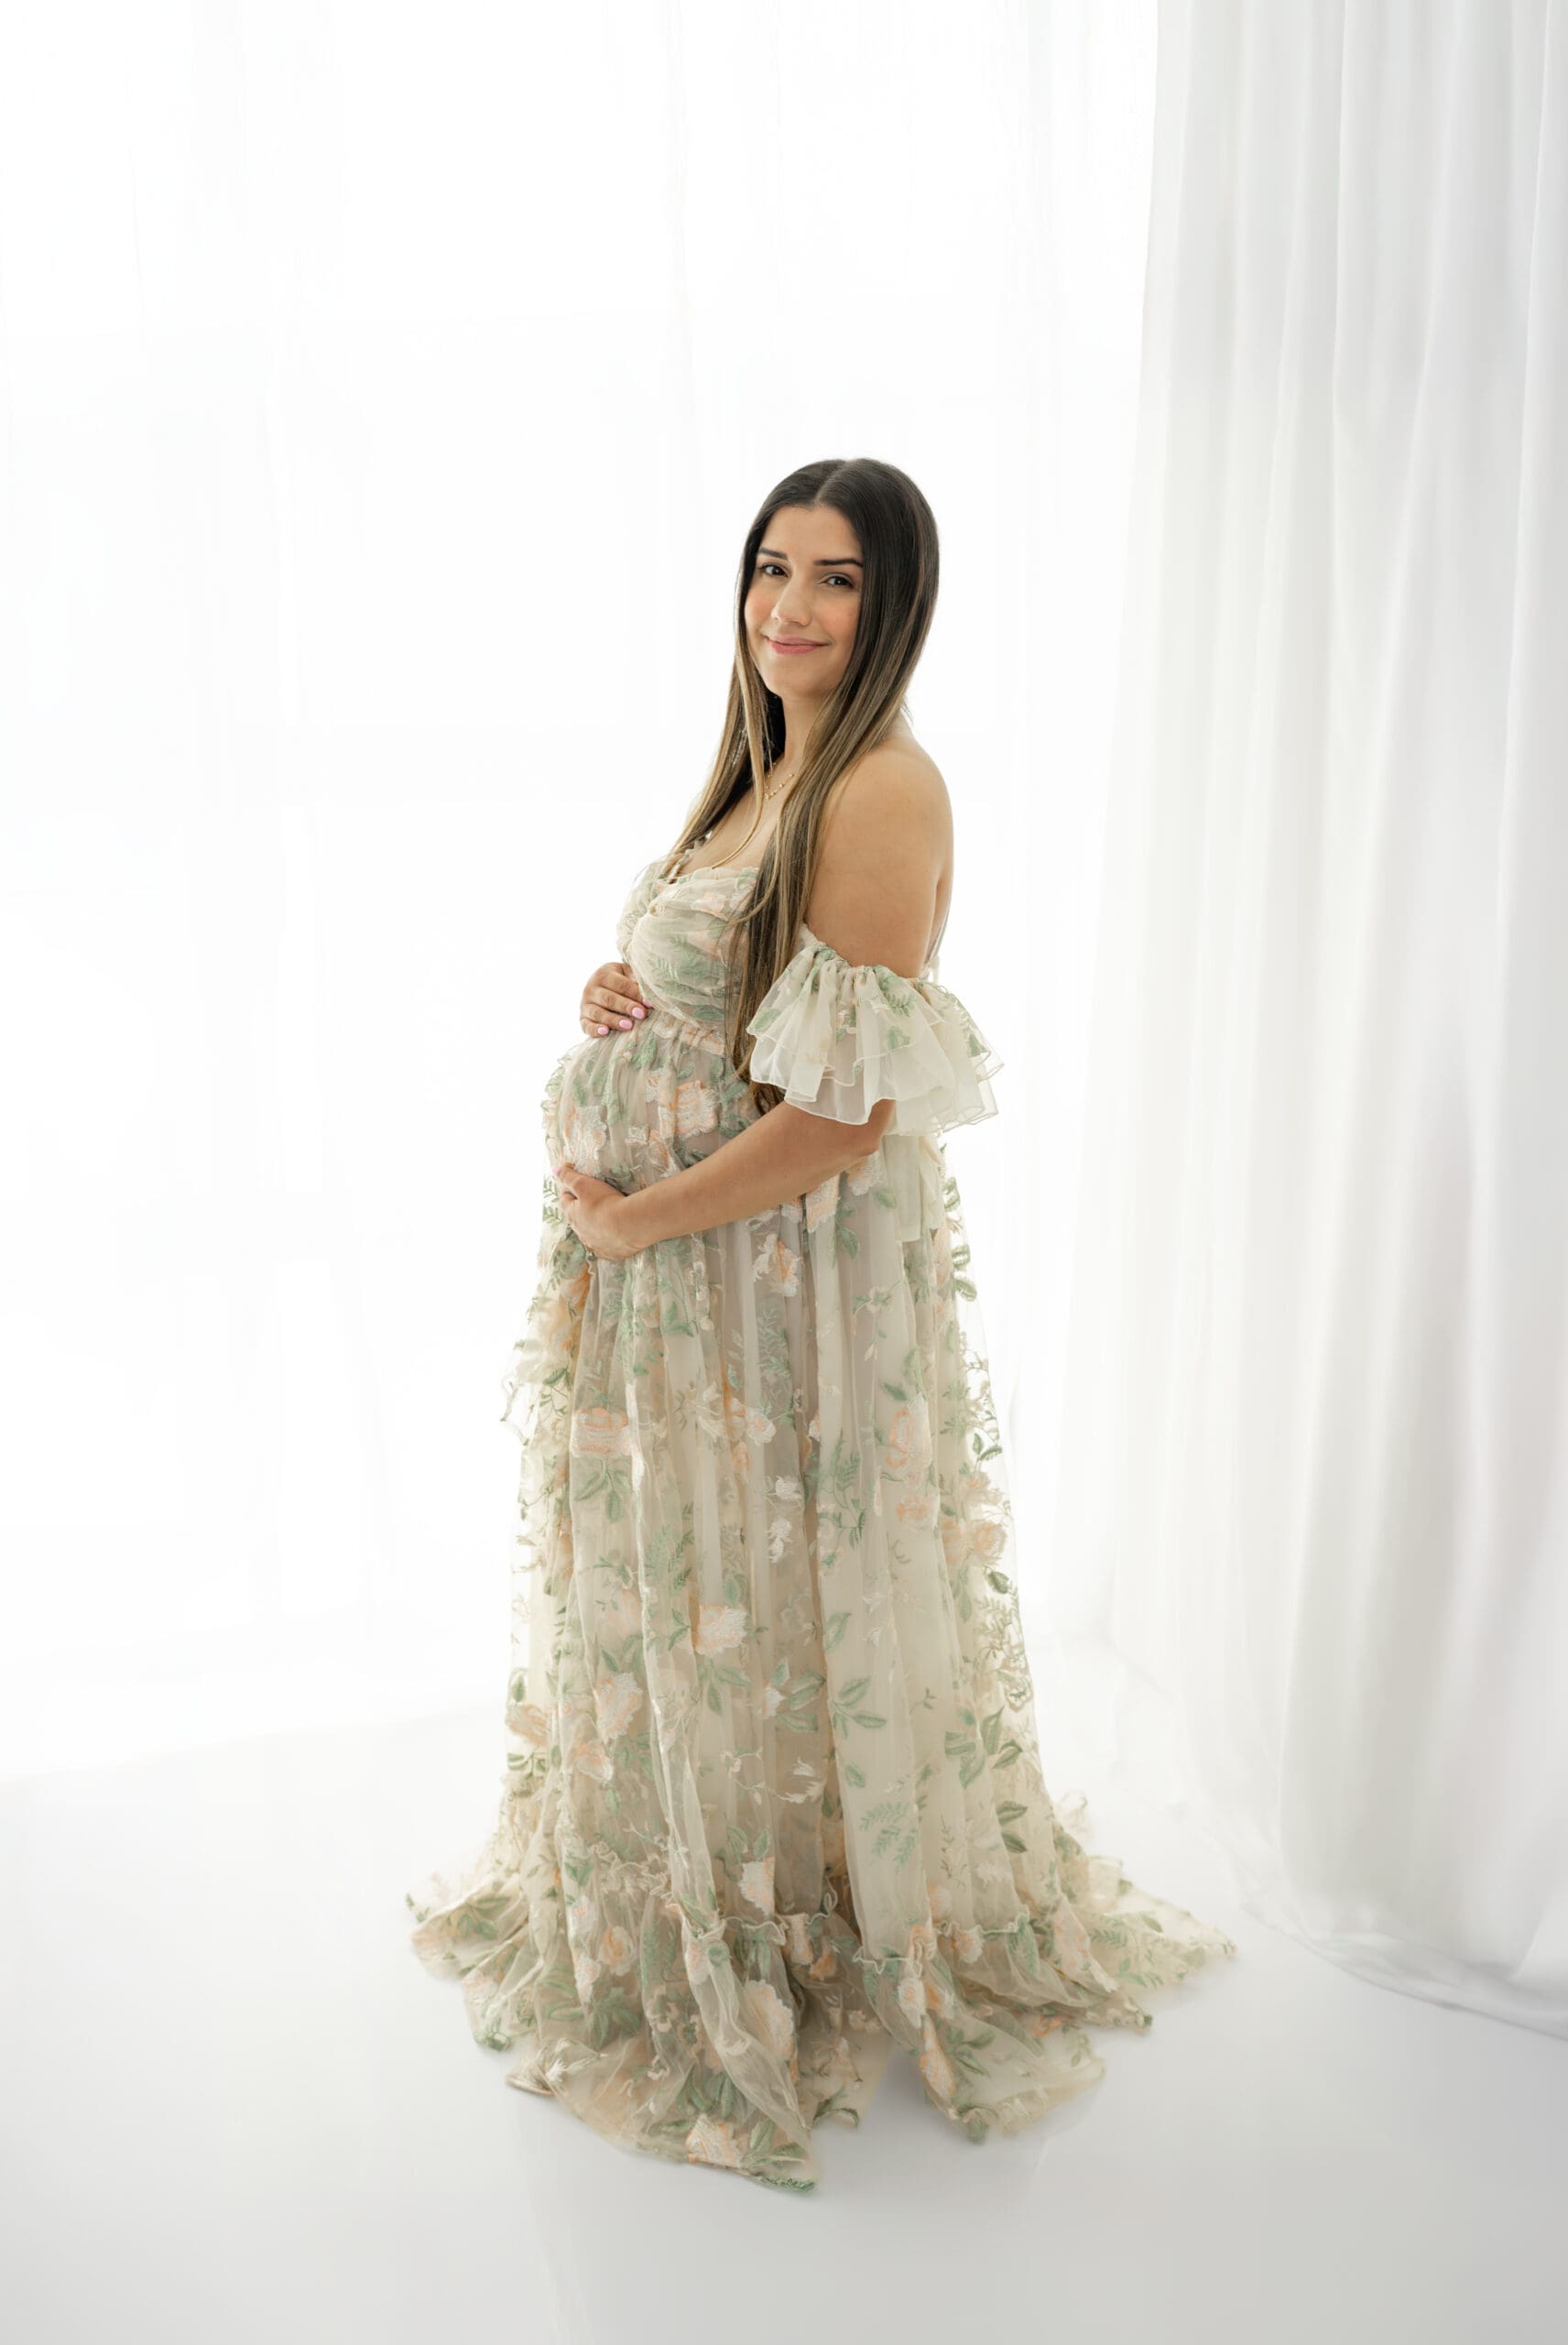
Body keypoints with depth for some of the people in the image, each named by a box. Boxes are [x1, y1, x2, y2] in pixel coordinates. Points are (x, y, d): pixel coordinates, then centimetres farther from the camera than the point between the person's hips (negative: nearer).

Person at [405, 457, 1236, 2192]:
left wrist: (630, 1217, -15)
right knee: (673, 1595, 21)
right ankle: (680, 1913, 43)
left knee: (778, 1616, 8)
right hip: (670, 1271, 9)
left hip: (795, 1275, -9)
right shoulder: (764, 773, 10)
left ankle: (802, 1963, 32)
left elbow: (846, 1112, -24)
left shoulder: (886, 792, -20)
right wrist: (623, 1004, 0)